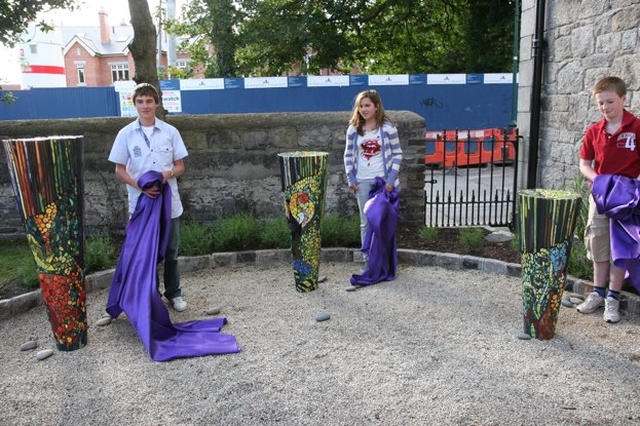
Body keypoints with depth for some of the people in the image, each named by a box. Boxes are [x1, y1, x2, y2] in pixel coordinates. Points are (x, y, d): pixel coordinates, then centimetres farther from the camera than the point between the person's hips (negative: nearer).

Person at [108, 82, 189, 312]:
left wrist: (169, 174, -18)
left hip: (169, 202, 1)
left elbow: (180, 166, 5)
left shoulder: (170, 132, 1)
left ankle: (174, 293, 25)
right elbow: (120, 170, 0)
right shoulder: (126, 134, -1)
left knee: (170, 251, 11)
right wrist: (140, 186, -17)